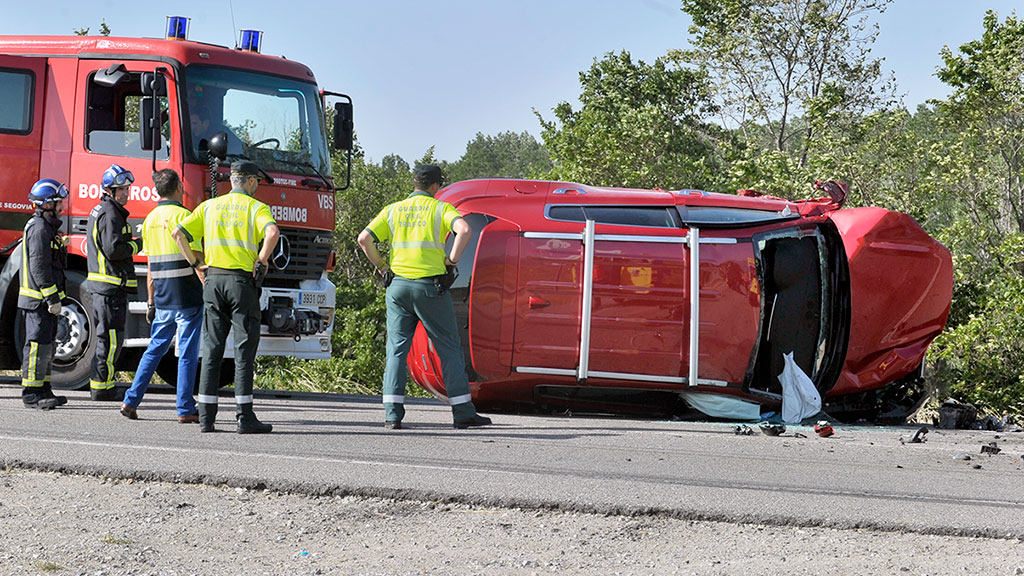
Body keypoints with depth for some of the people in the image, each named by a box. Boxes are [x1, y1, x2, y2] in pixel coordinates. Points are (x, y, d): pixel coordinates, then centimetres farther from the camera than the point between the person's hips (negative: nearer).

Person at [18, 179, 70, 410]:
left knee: (46, 345, 13)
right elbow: (39, 267, -21)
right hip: (38, 299, -11)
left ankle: (43, 390, 19)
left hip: (44, 300, 11)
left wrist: (53, 298, 23)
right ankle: (31, 393, -7)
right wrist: (52, 299, -21)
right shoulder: (39, 229, -15)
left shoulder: (47, 227, 18)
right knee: (38, 344, -9)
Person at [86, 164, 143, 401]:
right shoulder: (110, 214, -13)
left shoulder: (99, 211, 20)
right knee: (110, 338, -8)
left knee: (108, 338, 15)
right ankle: (101, 389, -7)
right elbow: (113, 250, -22)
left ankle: (101, 387, 18)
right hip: (111, 285, -11)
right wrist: (138, 244, -8)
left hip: (102, 285, 11)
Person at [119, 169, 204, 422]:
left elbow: (151, 268, 15)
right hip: (188, 297, -6)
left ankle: (131, 400, 11)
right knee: (187, 353, -2)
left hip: (163, 298, 6)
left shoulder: (150, 220, 11)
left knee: (155, 349, 15)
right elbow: (196, 259, -14)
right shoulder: (183, 216, -10)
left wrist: (151, 302, 19)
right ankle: (185, 409, -1)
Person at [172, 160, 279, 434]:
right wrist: (261, 262, -10)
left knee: (212, 349, 7)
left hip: (213, 280, 4)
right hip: (242, 281, -4)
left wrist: (195, 263, 12)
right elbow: (272, 232, -21)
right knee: (245, 349, -2)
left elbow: (178, 233, 8)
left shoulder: (209, 206, 14)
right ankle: (245, 417, -6)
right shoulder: (256, 207, 0)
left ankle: (206, 416, 5)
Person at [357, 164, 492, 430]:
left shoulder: (393, 210, 11)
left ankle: (392, 414, -4)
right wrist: (452, 259, -6)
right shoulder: (440, 208, 1)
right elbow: (464, 229, -18)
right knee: (448, 348, 4)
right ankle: (463, 412, 3)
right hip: (430, 286, -3)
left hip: (398, 285, 3)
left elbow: (364, 238, 3)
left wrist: (381, 266, 12)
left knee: (397, 348, 6)